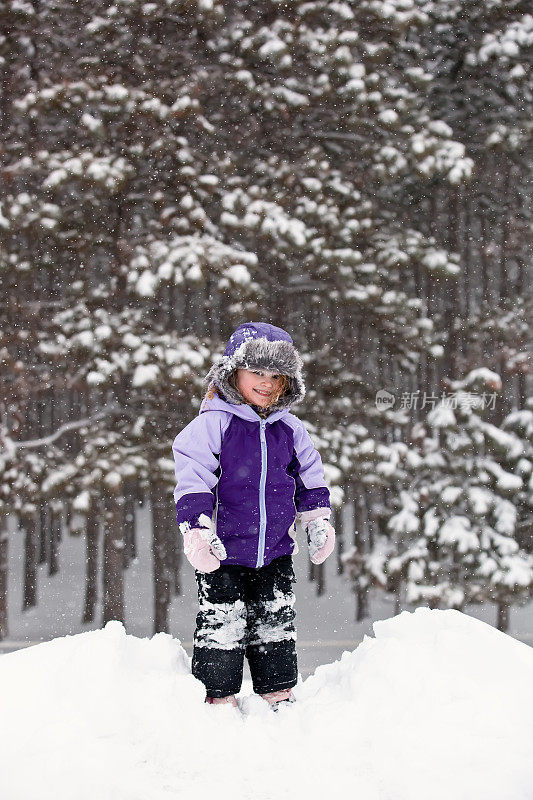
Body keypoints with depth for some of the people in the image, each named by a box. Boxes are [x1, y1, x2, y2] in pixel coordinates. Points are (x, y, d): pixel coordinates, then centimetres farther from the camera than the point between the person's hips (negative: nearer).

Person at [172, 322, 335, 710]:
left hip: (276, 554, 5)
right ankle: (219, 698, 11)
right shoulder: (213, 424, -10)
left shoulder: (290, 430, 6)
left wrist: (319, 522, 12)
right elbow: (193, 481, -15)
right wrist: (197, 531, -23)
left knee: (277, 627, 12)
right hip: (223, 554, -5)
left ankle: (280, 696, 23)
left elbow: (310, 478, 18)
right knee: (221, 630, -1)